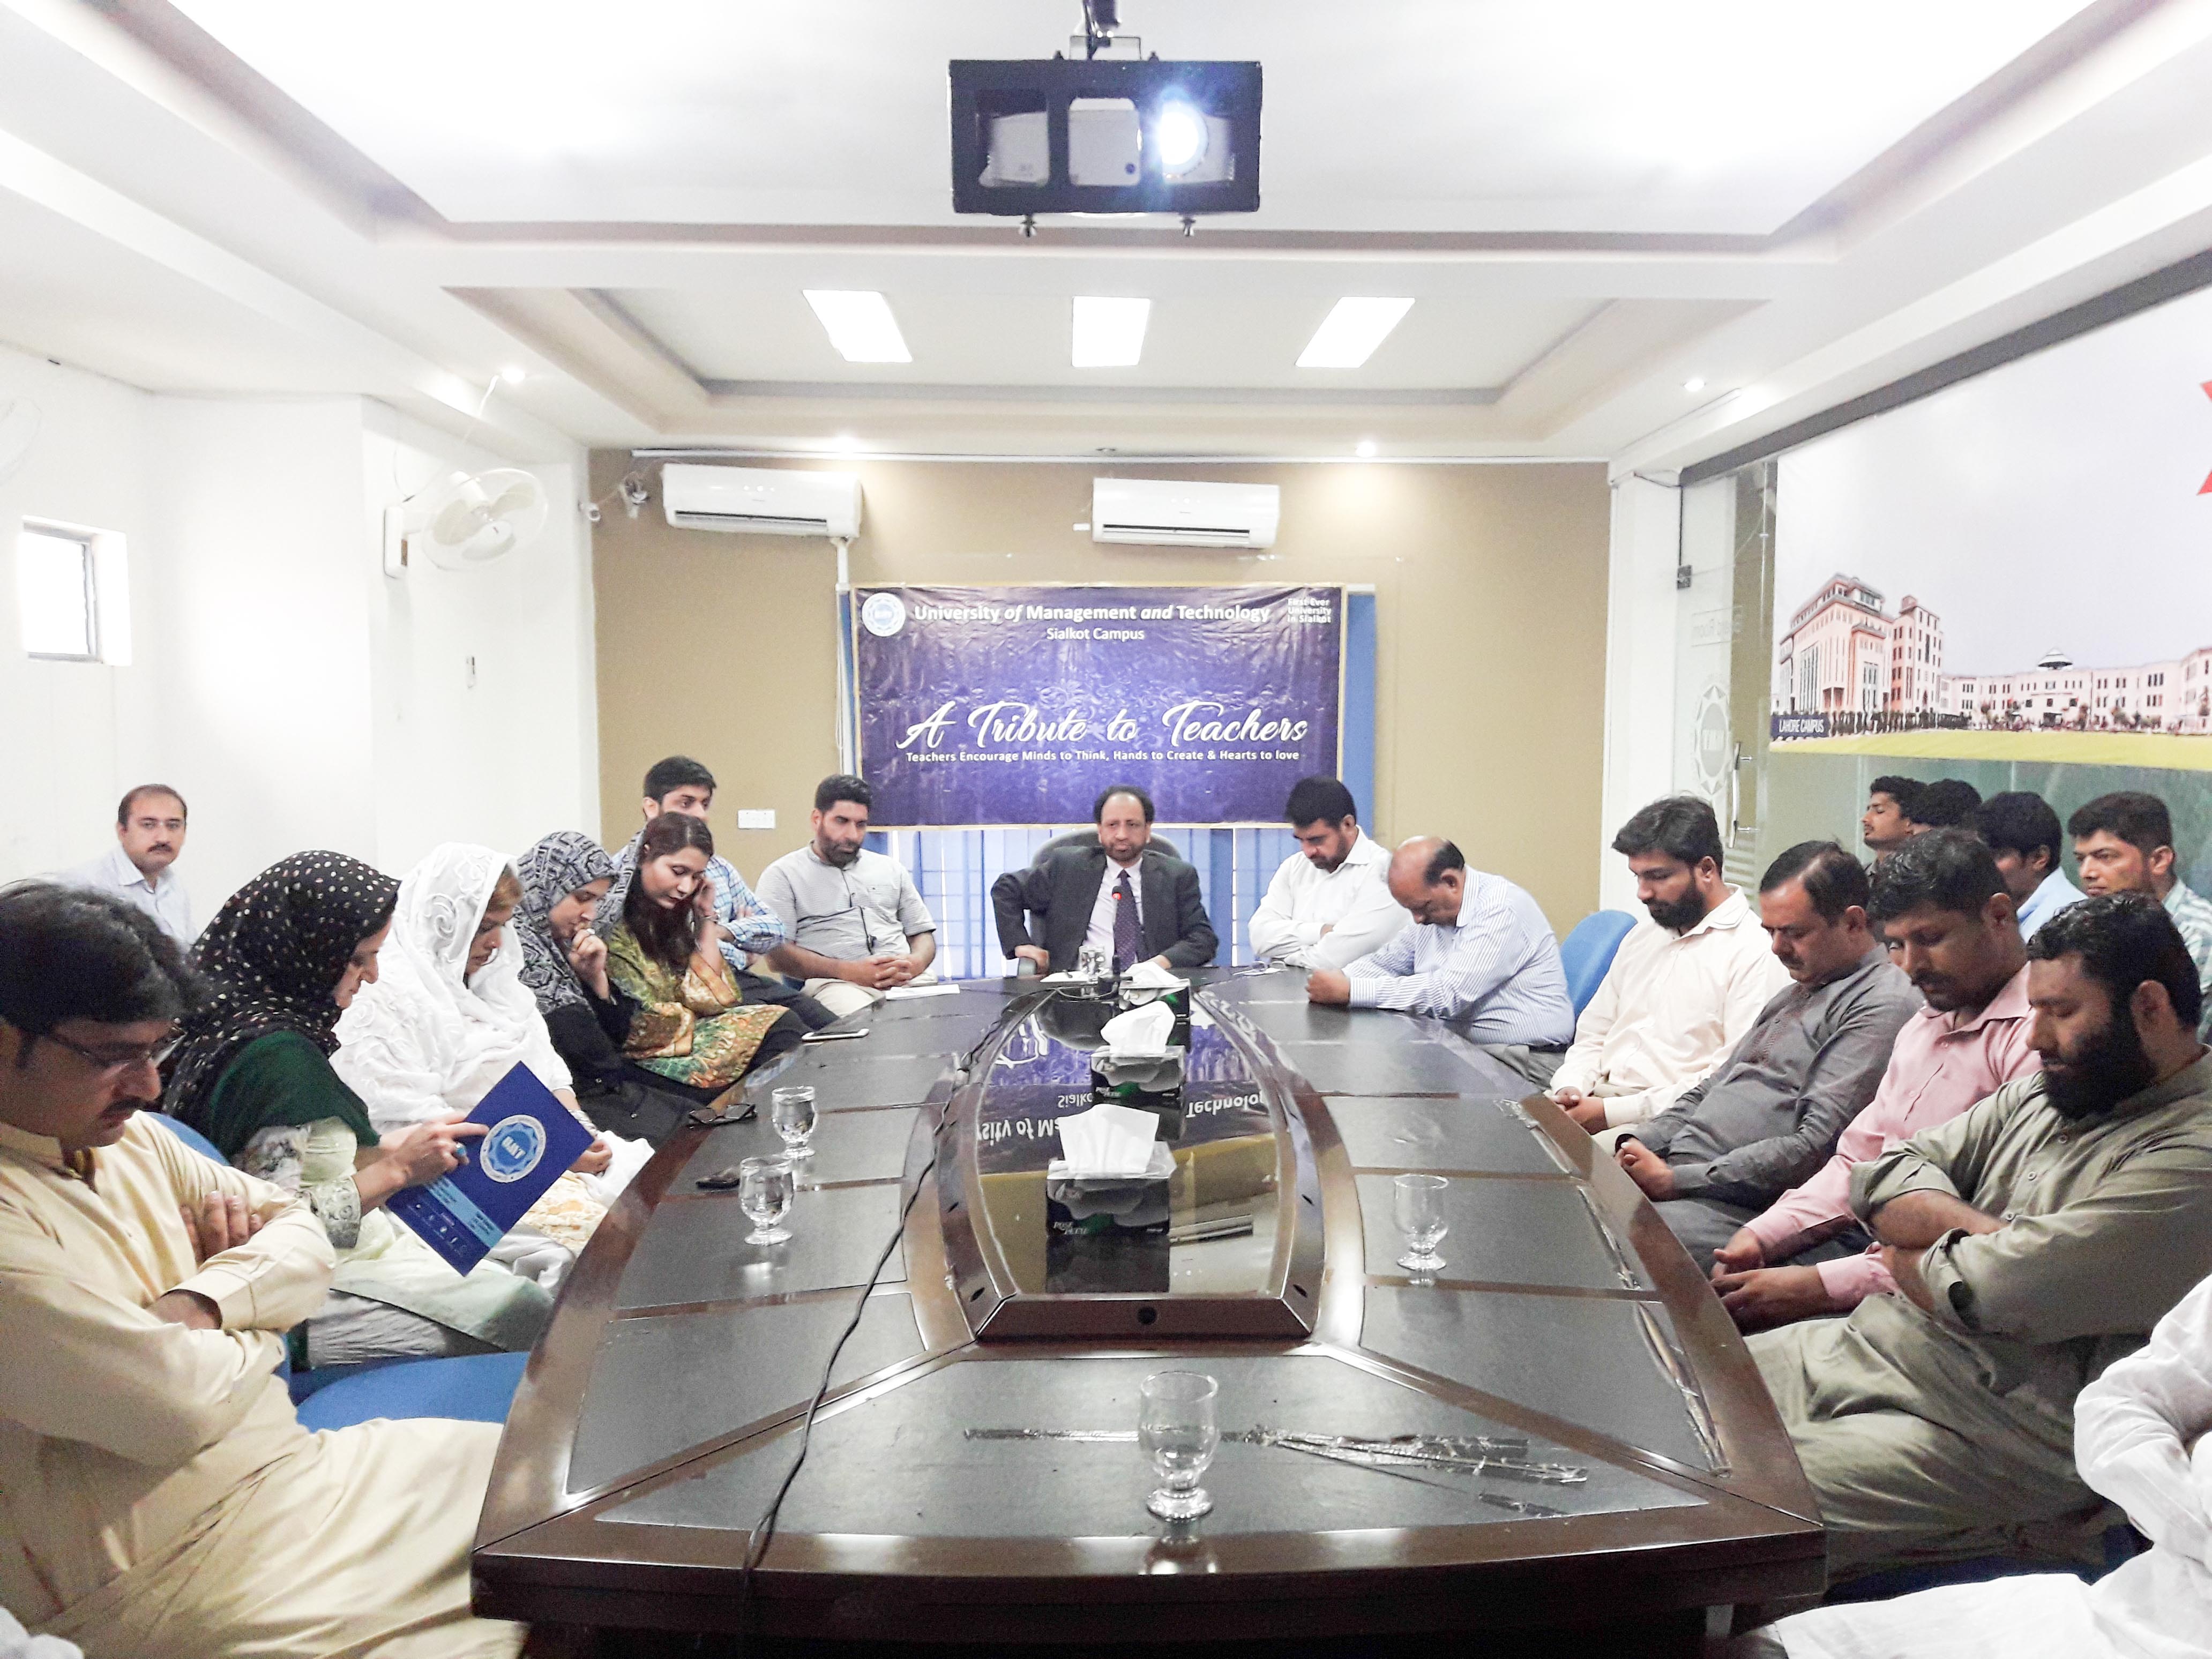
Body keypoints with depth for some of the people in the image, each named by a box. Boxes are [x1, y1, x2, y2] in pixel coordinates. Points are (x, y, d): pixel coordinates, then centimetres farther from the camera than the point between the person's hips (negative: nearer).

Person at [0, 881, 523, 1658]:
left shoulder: (124, 1135, 6)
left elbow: (300, 1231, 10)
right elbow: (180, 1403, -22)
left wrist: (205, 1303, -10)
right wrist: (260, 1326, -1)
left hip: (298, 1467, 8)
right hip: (186, 1560, -8)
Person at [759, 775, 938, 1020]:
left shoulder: (891, 869, 26)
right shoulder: (783, 875, 11)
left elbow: (923, 933, 24)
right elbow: (777, 954, -1)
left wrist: (915, 963, -2)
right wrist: (848, 971, -14)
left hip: (907, 979, 5)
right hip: (835, 984, -5)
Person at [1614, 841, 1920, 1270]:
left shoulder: (1884, 1005, -8)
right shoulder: (1797, 993, 23)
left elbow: (1817, 1147, -18)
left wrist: (1674, 1181, -18)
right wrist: (1639, 1141, 6)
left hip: (1744, 1209, -9)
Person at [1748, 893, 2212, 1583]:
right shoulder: (2047, 1093, 10)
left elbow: (1993, 1294, -24)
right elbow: (1885, 1176, 7)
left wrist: (1906, 1259, -3)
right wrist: (1977, 1227, -13)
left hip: (1985, 1441, -9)